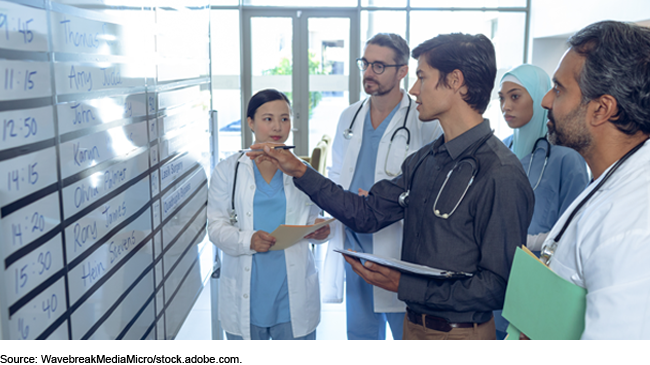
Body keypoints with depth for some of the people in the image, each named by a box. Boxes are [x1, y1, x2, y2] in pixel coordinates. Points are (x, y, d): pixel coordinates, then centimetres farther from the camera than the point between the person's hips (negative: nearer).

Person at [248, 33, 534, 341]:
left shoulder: (501, 175, -23)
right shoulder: (424, 160, 3)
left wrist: (405, 286, -24)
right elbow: (368, 214, 5)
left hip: (460, 330, -7)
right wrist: (301, 173, 1)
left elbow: (499, 286, -23)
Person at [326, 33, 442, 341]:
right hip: (353, 247, 6)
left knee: (406, 330, 6)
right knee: (360, 330, 18)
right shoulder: (349, 117, 10)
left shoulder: (424, 123, -10)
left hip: (400, 251, -5)